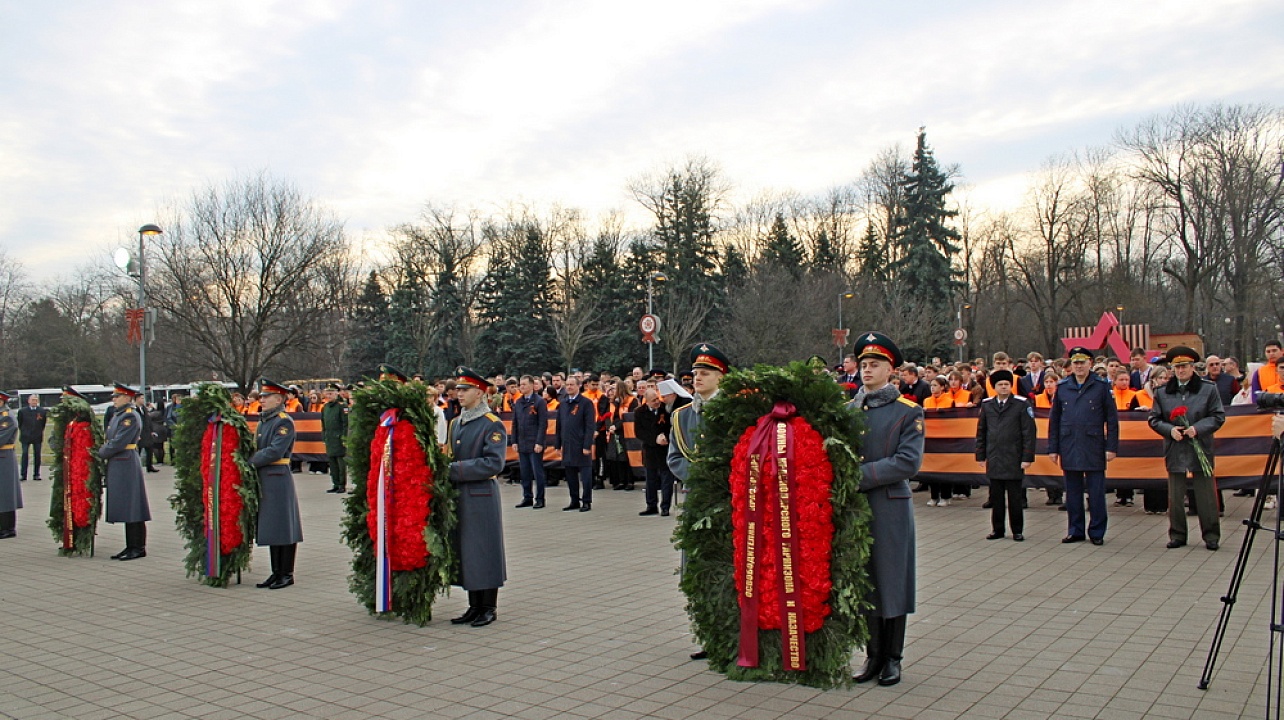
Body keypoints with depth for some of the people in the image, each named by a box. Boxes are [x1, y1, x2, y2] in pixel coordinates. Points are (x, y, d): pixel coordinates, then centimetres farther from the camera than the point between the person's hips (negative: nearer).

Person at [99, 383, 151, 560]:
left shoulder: (131, 416, -13)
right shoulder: (117, 415, 17)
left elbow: (118, 443, -17)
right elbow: (110, 440, 20)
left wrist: (100, 454, -6)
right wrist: (103, 453, 4)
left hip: (127, 465, -10)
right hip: (116, 465, 10)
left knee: (132, 506, -6)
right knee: (125, 509, 12)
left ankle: (139, 548, -1)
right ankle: (131, 546, 18)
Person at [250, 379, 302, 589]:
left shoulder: (284, 422, -11)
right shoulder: (264, 420, 16)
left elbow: (274, 452, -19)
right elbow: (258, 449, 20)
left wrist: (249, 461, -13)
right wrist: (252, 461, 2)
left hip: (279, 479, -9)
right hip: (264, 480, 9)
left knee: (283, 526, -2)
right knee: (271, 527, 13)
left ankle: (287, 574, 6)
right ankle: (276, 572, 21)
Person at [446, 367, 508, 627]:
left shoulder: (493, 425, -8)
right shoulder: (455, 424, 14)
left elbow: (493, 462, -17)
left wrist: (455, 469, -18)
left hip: (481, 497, -7)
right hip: (458, 496, 7)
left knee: (484, 551, 0)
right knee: (464, 552, 10)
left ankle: (489, 608, 11)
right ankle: (474, 607, 20)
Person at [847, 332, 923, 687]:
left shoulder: (909, 412, -2)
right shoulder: (847, 410, 10)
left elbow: (908, 462, -13)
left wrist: (860, 475, -18)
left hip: (890, 509, -3)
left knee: (891, 581, 5)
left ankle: (893, 658, 18)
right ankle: (874, 655, 21)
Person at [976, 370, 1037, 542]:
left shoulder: (1022, 404, -1)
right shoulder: (987, 405, 9)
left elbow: (1029, 433, -3)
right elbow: (981, 432, 13)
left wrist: (1027, 457, -8)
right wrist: (980, 455, 9)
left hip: (1014, 459, -3)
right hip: (993, 460, 3)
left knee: (1015, 498, 3)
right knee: (996, 497, 7)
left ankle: (1017, 531, 13)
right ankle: (998, 530, 17)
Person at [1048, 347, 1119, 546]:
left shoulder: (1101, 386, 1)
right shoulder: (1062, 387, 7)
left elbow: (1111, 419, 1)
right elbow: (1054, 420, 10)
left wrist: (1111, 447, -5)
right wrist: (1053, 448, 6)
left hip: (1094, 447, -2)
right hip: (1069, 448, 3)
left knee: (1096, 492, 2)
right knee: (1073, 491, 8)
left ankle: (1097, 532, 12)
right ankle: (1076, 530, 18)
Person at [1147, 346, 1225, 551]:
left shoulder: (1209, 389, 2)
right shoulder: (1162, 392, 8)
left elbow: (1218, 416, 0)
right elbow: (1153, 419, 8)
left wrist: (1198, 428, -15)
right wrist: (1169, 429, -10)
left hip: (1201, 450, -2)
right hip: (1175, 452, 2)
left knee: (1206, 496, 2)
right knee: (1175, 498, 6)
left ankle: (1211, 536, 14)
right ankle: (1177, 535, 16)